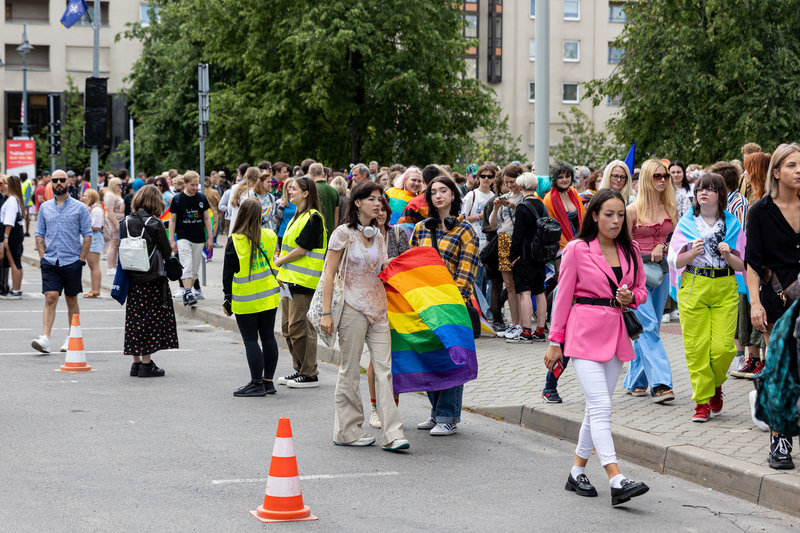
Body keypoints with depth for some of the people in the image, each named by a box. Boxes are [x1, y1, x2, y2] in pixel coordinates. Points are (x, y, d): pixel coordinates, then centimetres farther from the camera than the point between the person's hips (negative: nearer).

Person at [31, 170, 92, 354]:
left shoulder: (79, 208, 0)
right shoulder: (45, 207, 9)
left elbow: (87, 235, 0)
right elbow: (40, 234, 12)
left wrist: (81, 259, -6)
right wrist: (42, 256, 1)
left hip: (72, 261, -1)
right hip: (50, 261, 1)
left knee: (71, 301, 8)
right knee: (50, 298, -10)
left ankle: (72, 337, 18)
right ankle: (45, 338, -16)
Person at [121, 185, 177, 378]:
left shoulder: (127, 222, 1)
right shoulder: (155, 224, -13)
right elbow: (166, 251, -5)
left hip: (132, 279, 5)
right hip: (153, 278, -5)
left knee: (135, 318, 11)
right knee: (151, 318, 1)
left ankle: (136, 362, 15)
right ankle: (146, 364, 0)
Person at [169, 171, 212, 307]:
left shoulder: (202, 198, 7)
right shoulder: (177, 199, -2)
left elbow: (206, 218, 13)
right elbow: (172, 220, 1)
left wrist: (210, 238, 10)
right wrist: (172, 240, -4)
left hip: (199, 239, 4)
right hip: (183, 238, -4)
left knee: (195, 269, 7)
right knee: (187, 266, -16)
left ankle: (188, 292, 18)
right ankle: (188, 293, -20)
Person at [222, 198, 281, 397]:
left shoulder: (235, 241, -13)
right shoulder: (270, 236, -1)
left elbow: (228, 271, -9)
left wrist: (228, 297, -1)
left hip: (246, 299, -5)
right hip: (269, 296, 5)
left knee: (250, 340, 0)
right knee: (268, 337, 11)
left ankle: (257, 383, -1)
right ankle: (268, 380, 17)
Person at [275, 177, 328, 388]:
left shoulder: (313, 218, -13)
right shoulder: (297, 216, 18)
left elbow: (301, 250, -17)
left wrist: (279, 261, -5)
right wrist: (281, 266, 9)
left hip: (303, 281, -10)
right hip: (290, 279, 10)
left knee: (299, 327, -8)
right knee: (287, 327, 12)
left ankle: (310, 375, -1)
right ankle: (300, 369, 21)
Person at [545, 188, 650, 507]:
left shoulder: (630, 251, 9)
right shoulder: (577, 250, -4)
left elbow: (642, 290, 19)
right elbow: (563, 296, -1)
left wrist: (631, 297, -5)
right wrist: (555, 341, 0)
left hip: (616, 334, 5)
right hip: (585, 333, -5)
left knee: (597, 407, 9)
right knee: (600, 405, -13)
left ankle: (577, 472, 22)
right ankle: (617, 482, -22)